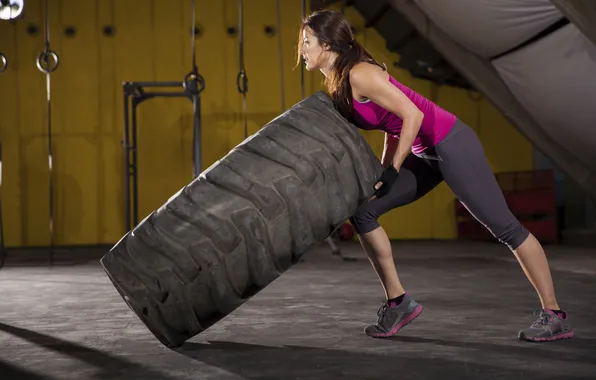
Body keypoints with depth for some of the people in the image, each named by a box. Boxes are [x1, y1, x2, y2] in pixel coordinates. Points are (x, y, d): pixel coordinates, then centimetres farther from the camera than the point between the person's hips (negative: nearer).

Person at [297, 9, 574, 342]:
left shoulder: (359, 75, -18)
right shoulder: (337, 84, 9)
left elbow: (412, 115, -21)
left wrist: (393, 170, -17)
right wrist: (382, 174, 11)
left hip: (450, 143, -10)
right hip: (426, 153, 10)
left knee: (504, 226, -2)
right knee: (362, 212, 4)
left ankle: (555, 316, 7)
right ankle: (398, 301, 11)